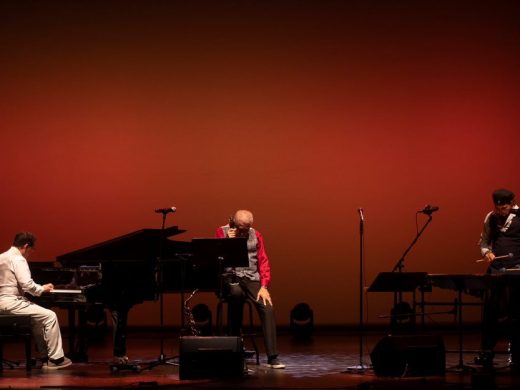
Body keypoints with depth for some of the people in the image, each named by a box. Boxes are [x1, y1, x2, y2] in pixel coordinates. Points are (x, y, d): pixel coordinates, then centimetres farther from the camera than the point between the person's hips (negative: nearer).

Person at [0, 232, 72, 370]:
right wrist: (42, 288, -4)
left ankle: (45, 357, 18)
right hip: (11, 302, -10)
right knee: (50, 316, -8)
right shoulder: (18, 259, -13)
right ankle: (56, 358, -4)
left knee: (38, 318, 24)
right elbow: (27, 285, -22)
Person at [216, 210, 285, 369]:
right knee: (236, 293, -39)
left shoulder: (255, 235, 12)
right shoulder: (222, 232, 6)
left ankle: (272, 357, -27)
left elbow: (263, 261, 7)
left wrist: (264, 286, -6)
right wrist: (229, 241, -13)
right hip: (230, 277, -2)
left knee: (267, 308, -24)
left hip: (251, 278, 2)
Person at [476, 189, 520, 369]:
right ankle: (486, 354, 9)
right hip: (495, 269, 4)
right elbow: (484, 240, 20)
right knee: (489, 312, 1)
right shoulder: (491, 218, 10)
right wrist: (486, 252, -1)